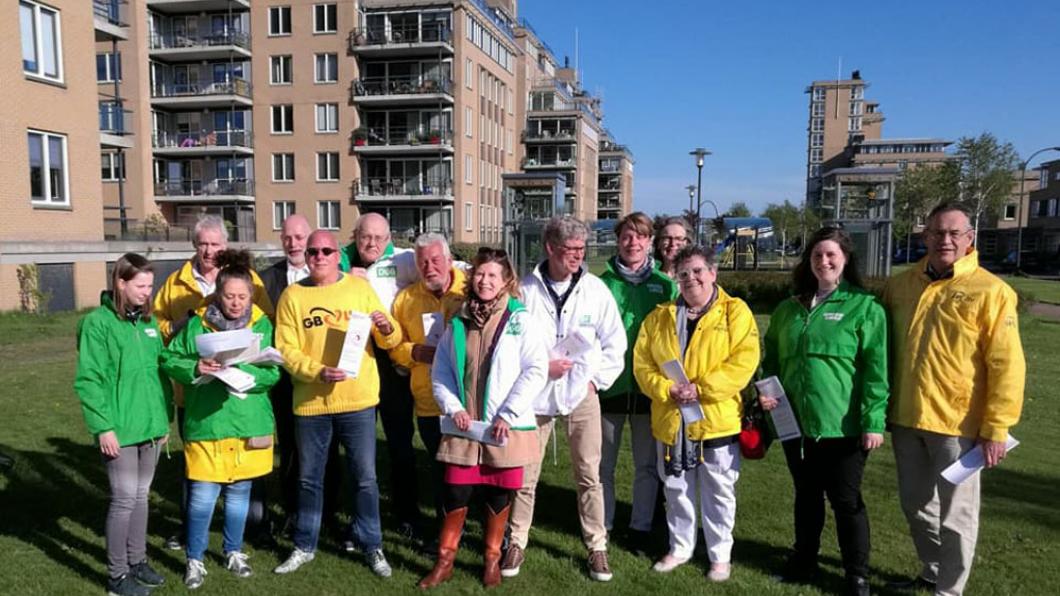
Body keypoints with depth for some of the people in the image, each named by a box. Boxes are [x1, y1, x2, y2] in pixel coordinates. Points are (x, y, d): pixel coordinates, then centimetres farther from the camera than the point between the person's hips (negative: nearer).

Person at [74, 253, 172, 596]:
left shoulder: (148, 321, 9)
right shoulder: (97, 323, -10)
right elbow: (88, 380, -13)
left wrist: (165, 417, 13)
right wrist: (103, 427, -16)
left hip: (150, 426, 6)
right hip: (119, 429, -6)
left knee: (141, 495, 16)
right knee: (124, 498, 0)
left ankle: (137, 561, 30)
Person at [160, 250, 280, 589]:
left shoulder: (261, 325, -1)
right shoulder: (196, 325, -2)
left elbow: (272, 372, -8)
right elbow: (168, 360, -1)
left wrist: (241, 371, -25)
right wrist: (195, 368, -20)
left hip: (249, 424, 2)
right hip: (206, 423, -1)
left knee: (239, 492, 16)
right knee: (203, 496, 0)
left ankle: (234, 551, 35)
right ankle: (194, 559, 21)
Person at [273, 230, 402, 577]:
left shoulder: (360, 288, 3)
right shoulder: (293, 295, 1)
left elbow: (388, 342, 3)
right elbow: (285, 349, -5)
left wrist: (387, 328, -20)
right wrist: (317, 371, -20)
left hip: (358, 400, 0)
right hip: (310, 402, 1)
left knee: (365, 478, 6)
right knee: (309, 479, 15)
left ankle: (372, 547, 22)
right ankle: (305, 546, 31)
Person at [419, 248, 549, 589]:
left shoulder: (519, 320, -5)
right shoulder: (458, 322, 6)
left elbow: (536, 370, -10)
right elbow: (440, 371, 10)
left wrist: (508, 415, -14)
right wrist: (453, 408, -5)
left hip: (506, 428, -2)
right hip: (464, 425, 2)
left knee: (498, 495, 10)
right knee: (455, 494, 6)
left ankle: (492, 560, 30)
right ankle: (444, 561, 25)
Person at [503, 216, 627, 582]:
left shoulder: (595, 288, -3)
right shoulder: (526, 289, -8)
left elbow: (615, 341, 4)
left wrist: (597, 379, -1)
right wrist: (541, 366, -11)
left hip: (581, 392, 1)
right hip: (535, 392, -1)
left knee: (589, 475, 6)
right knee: (525, 474, 8)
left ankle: (596, 546, 22)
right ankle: (517, 542, 26)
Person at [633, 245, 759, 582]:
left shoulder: (735, 312, -5)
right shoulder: (660, 317, 6)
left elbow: (743, 361, -15)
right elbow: (642, 363, 2)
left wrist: (701, 389, -21)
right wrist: (667, 390, -15)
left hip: (718, 420, -3)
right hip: (671, 422, 3)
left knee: (719, 493, 11)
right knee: (676, 491, 16)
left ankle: (720, 555, 28)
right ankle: (680, 548, 34)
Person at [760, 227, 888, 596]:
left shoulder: (864, 307, -5)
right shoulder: (789, 308, 10)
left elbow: (876, 370, -10)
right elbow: (772, 359, 17)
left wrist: (873, 420, -14)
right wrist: (763, 390, 0)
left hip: (843, 426, -5)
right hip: (796, 423, 5)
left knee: (846, 500, 6)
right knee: (806, 495, 18)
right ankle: (804, 562, 34)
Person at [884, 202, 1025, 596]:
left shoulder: (990, 291, -9)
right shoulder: (899, 285, 5)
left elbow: (1007, 366, -11)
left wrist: (996, 429, -13)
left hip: (957, 423, -5)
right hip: (905, 419, 5)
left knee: (955, 516, 8)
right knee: (916, 506, 19)